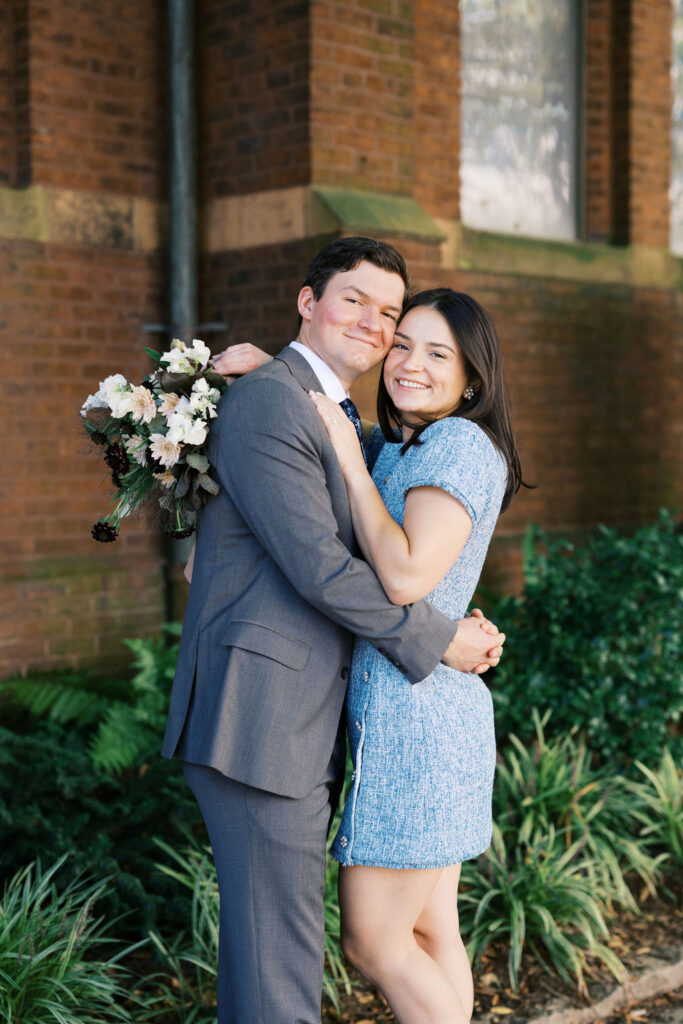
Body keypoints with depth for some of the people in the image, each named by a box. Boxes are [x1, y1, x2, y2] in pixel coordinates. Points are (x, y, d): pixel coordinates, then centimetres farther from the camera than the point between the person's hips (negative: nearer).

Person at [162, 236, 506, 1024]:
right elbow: (319, 567, -19)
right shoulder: (266, 401, -13)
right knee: (280, 956, -3)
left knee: (264, 929, 19)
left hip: (305, 721, 10)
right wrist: (437, 642, -10)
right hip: (261, 718, -10)